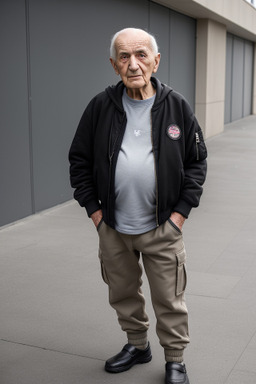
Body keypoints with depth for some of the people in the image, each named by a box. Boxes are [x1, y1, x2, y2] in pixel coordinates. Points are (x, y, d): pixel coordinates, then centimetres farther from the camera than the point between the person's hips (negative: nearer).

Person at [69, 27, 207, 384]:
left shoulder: (176, 106, -5)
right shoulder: (100, 106, -3)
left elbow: (197, 160, 2)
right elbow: (79, 160, 4)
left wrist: (181, 211, -4)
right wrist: (94, 209, 0)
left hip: (163, 228, -2)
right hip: (113, 228, 2)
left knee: (169, 300, 7)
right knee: (123, 294, 18)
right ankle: (137, 344, 42)